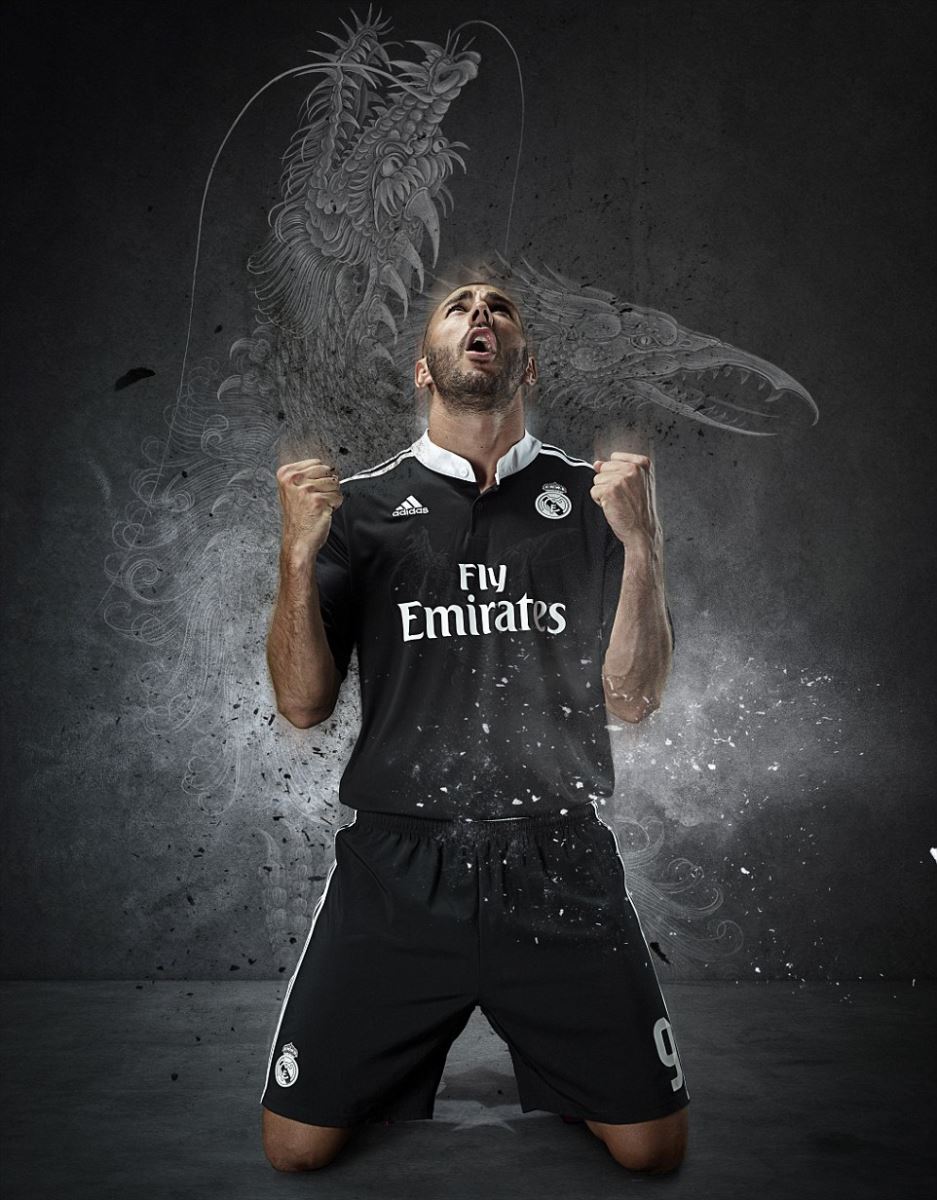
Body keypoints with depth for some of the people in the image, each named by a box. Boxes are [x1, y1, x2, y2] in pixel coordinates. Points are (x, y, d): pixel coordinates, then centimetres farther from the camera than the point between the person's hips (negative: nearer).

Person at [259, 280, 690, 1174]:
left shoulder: (590, 497, 6)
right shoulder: (362, 505, 5)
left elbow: (631, 699, 1)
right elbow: (303, 704, 1)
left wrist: (641, 545, -13)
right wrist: (300, 554, -13)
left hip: (560, 868, 1)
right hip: (398, 865, 0)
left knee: (652, 1147, 1)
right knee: (296, 1146, 2)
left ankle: (547, 1075, 33)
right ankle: (409, 1074, 34)